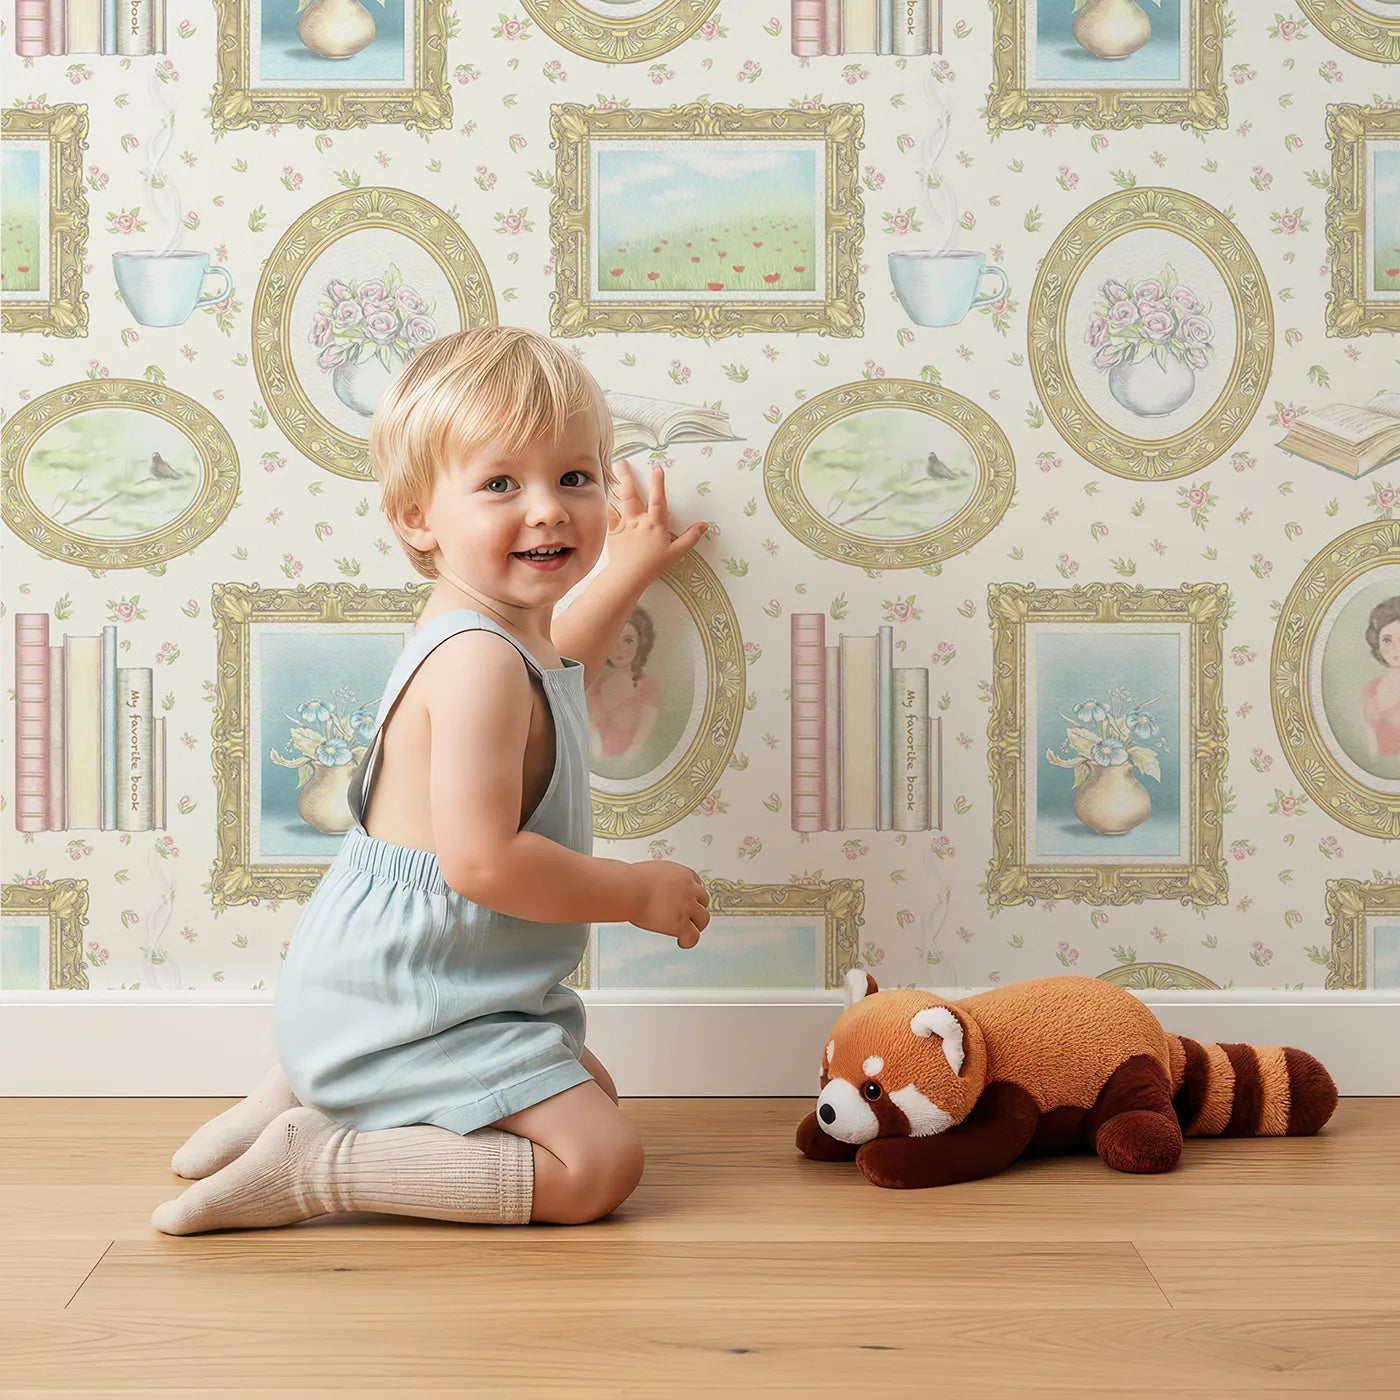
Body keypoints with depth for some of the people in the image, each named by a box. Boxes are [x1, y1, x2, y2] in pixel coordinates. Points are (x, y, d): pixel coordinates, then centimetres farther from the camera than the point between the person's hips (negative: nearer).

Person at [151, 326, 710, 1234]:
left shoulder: (500, 633, 7)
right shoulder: (477, 660, -26)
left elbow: (551, 674, 34)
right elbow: (480, 858, -33)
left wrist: (625, 575, 37)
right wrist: (638, 892, -20)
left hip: (399, 983, 10)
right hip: (413, 997, -10)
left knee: (590, 1092, 29)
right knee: (597, 1164, -15)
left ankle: (305, 1093, 18)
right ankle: (315, 1163, -12)